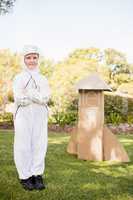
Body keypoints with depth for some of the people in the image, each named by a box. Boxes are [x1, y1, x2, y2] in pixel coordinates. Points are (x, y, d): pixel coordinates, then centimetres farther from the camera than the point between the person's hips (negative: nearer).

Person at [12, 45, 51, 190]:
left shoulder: (43, 79, 14)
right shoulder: (19, 78, 5)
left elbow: (46, 97, -3)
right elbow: (19, 99, -9)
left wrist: (28, 94, -11)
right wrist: (38, 97, -5)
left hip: (40, 116, 3)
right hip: (24, 116, -3)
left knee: (39, 145, 2)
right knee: (24, 146, -3)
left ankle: (37, 175, 11)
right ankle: (25, 177, 8)